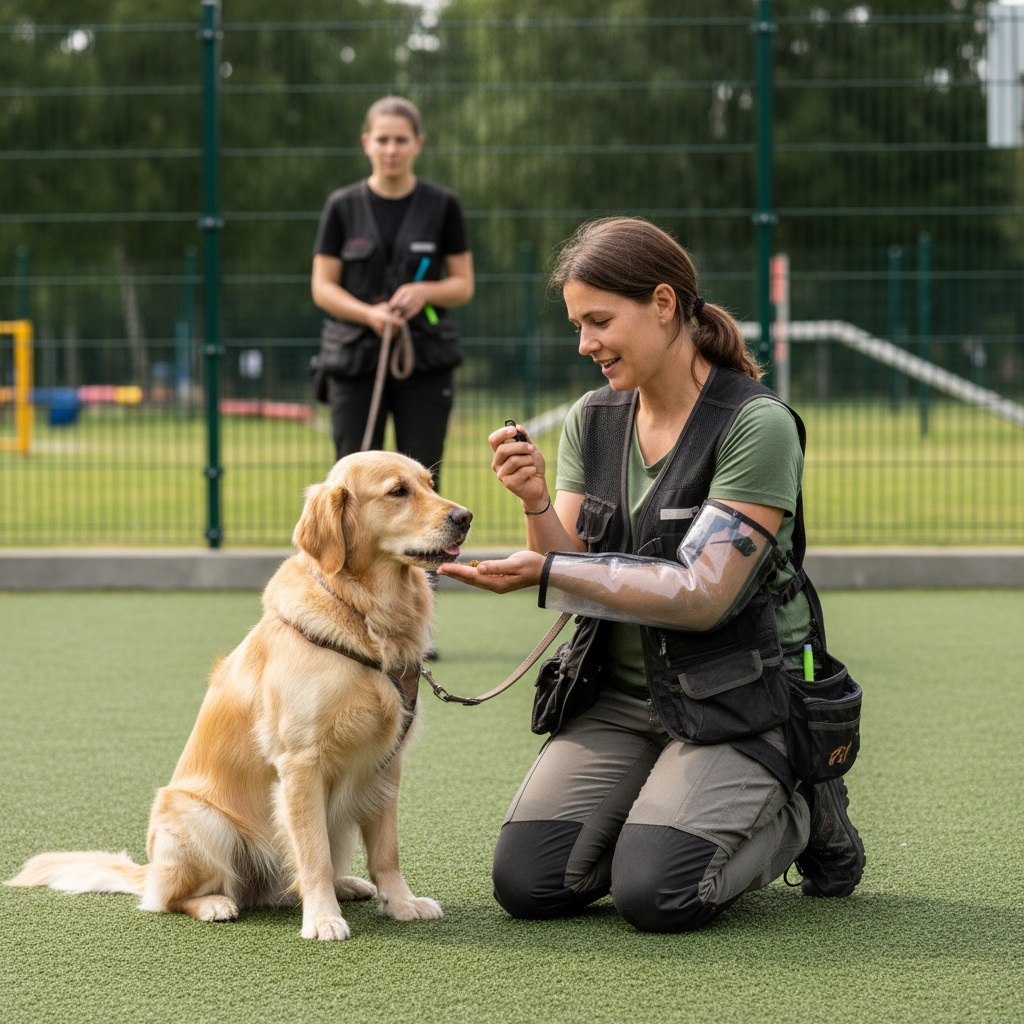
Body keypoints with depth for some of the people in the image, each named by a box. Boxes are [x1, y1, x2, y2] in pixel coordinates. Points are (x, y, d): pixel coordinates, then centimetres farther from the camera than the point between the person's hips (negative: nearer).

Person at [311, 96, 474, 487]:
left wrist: (425, 291, -15)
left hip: (426, 361, 0)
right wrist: (369, 314, -15)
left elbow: (464, 284, 6)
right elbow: (322, 287, 2)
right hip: (355, 362, 0)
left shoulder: (442, 205, 3)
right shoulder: (342, 206, 3)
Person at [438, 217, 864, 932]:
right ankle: (661, 813, 16)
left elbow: (702, 593, -21)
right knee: (527, 883, -12)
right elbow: (570, 579, 2)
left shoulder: (757, 424, -16)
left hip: (736, 699, -5)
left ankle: (801, 812, 7)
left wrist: (547, 572, -25)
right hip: (619, 693, 6)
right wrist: (537, 503, -18)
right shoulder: (594, 421, 5)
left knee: (655, 895, -22)